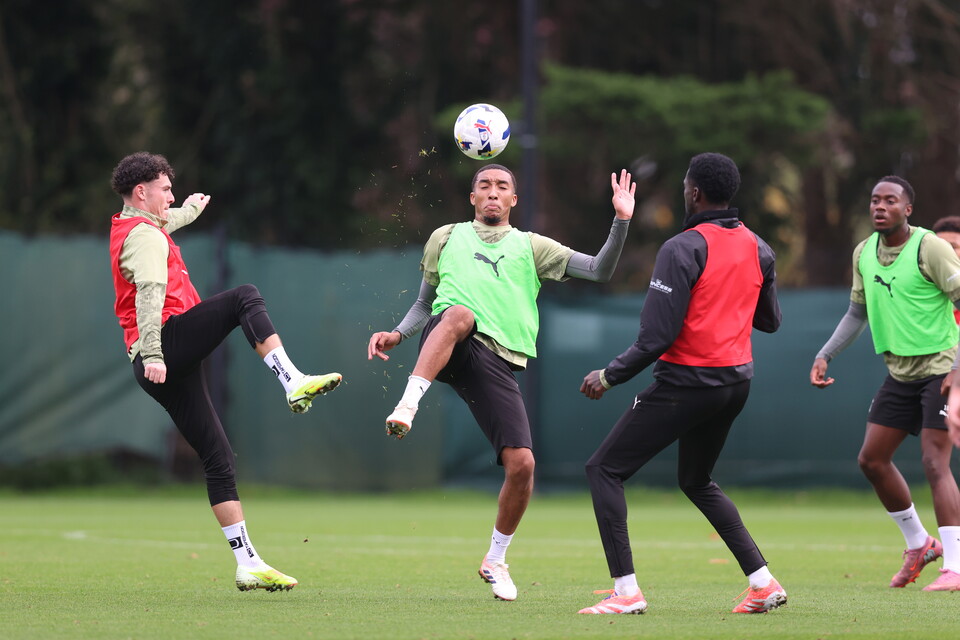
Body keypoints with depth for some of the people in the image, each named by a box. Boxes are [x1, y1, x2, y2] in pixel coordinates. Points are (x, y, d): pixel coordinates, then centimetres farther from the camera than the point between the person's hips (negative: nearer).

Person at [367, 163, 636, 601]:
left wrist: (620, 222, -1)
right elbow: (425, 304, 29)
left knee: (521, 464, -11)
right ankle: (407, 406, -49)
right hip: (446, 350, -2)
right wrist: (397, 334, 9)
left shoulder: (531, 247, 21)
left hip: (497, 362, 2)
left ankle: (495, 560, 12)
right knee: (460, 315, -40)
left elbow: (599, 271, 12)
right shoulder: (446, 238, 23)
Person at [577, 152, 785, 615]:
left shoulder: (683, 249, -16)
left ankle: (626, 591, -5)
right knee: (696, 481, 26)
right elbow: (770, 321, 15)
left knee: (604, 470, 4)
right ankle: (762, 582, 15)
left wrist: (609, 376, -8)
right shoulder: (757, 248, 5)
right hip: (737, 381, 8)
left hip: (687, 382, -8)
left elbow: (657, 335, -20)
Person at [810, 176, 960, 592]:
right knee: (872, 460, 6)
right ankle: (918, 543, 24)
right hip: (900, 371, 7)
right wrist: (825, 355, 9)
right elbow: (857, 313, 20)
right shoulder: (864, 253, 7)